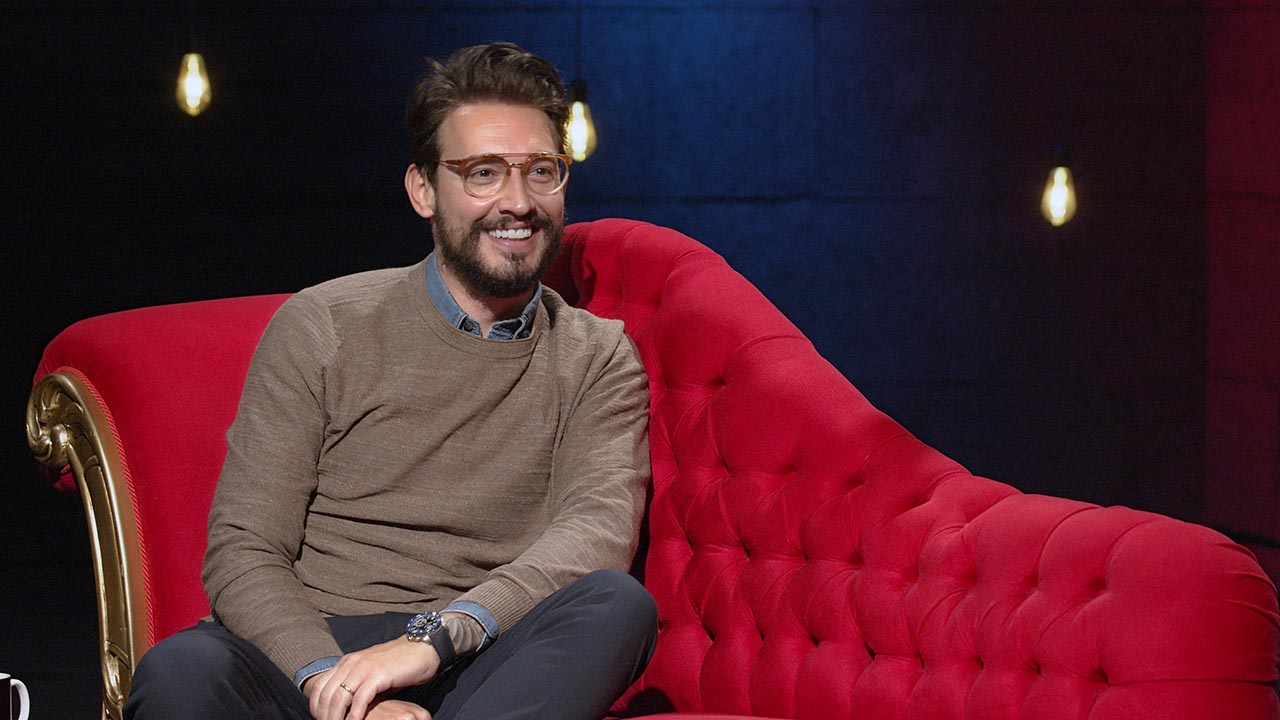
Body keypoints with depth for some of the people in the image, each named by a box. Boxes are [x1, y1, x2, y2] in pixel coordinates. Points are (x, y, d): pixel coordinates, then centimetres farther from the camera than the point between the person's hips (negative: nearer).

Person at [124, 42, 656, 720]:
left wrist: (434, 637, -26)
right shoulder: (321, 327, 7)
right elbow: (242, 552, 0)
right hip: (308, 657, -1)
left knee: (617, 605, -32)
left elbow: (600, 530, -8)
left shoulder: (597, 359, 12)